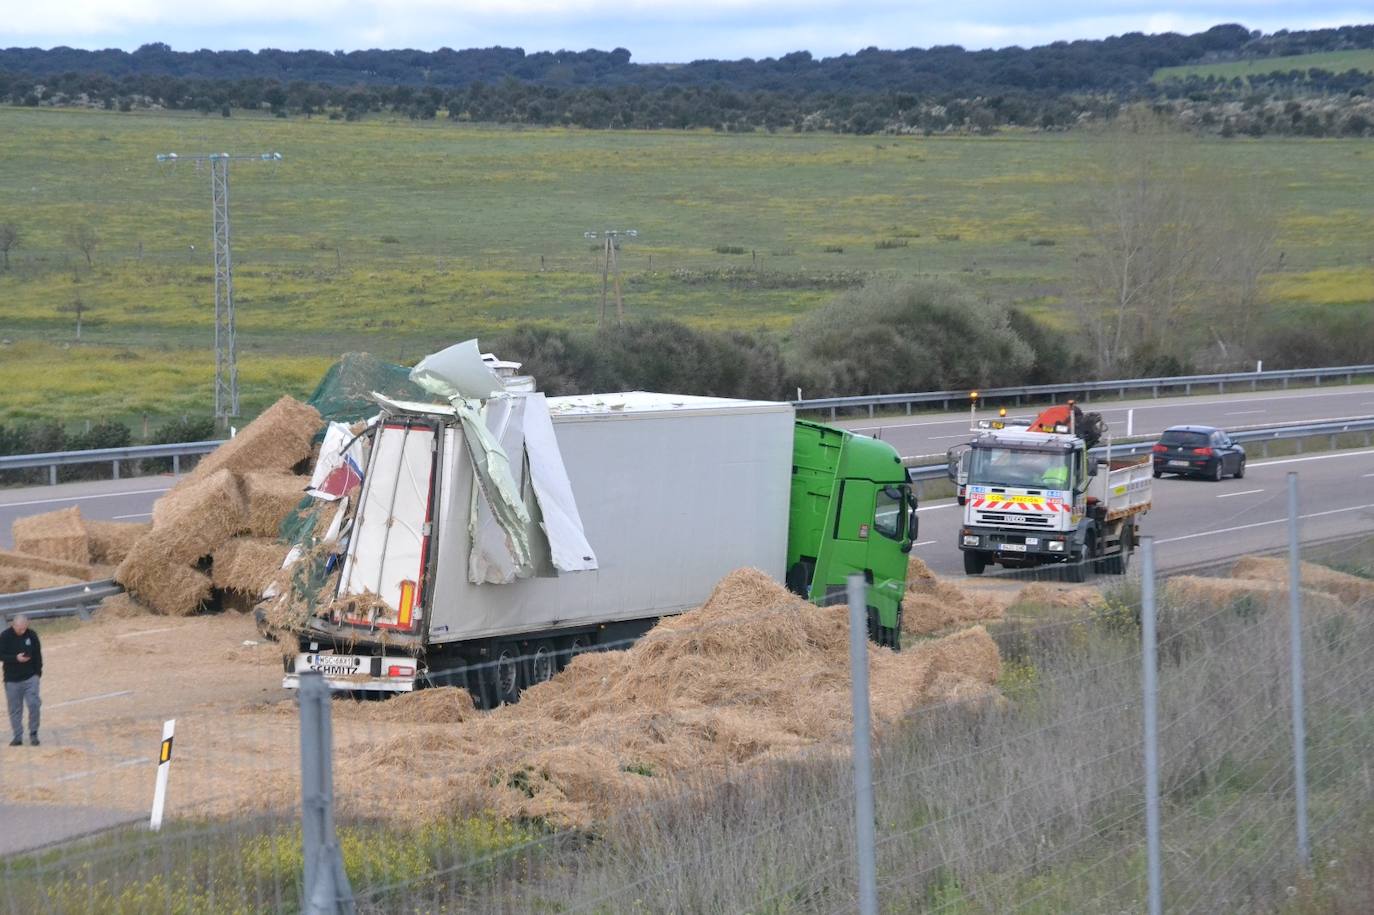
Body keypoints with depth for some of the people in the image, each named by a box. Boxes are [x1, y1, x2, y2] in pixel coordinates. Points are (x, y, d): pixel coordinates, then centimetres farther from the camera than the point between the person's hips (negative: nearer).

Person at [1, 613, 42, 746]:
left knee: (34, 704, -11)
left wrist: (38, 673, 2)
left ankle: (33, 734, 2)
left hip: (31, 678, 0)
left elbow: (38, 655, 6)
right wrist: (16, 658, -22)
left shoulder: (32, 635, -2)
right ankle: (17, 737, 11)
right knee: (15, 709, 3)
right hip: (12, 679, 0)